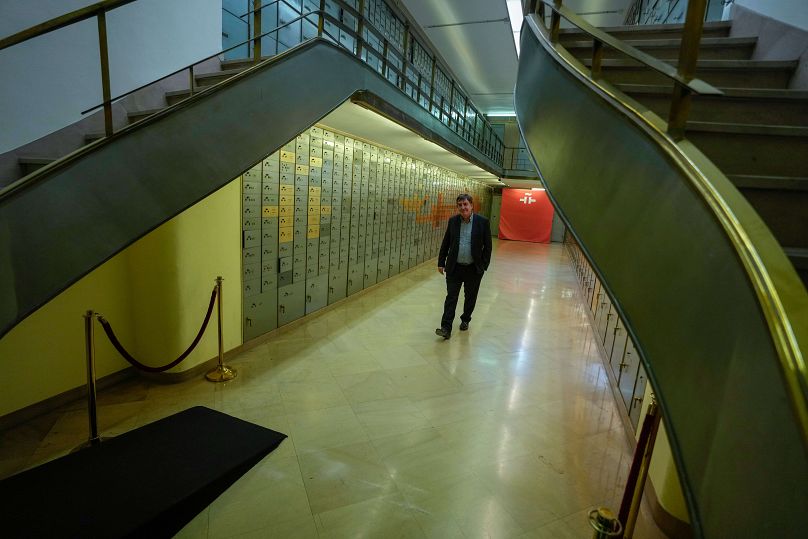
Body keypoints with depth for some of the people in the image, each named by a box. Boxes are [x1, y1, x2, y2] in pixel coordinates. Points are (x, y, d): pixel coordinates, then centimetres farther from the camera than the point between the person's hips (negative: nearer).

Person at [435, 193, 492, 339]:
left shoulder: (482, 222, -7)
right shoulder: (452, 221, 1)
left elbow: (487, 246, -3)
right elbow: (445, 243, 6)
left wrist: (483, 266, -7)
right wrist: (441, 262, 4)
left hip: (474, 269, -1)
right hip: (454, 267, 1)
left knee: (470, 297, 15)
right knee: (451, 297, -1)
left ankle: (465, 320, 36)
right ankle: (446, 328, 0)